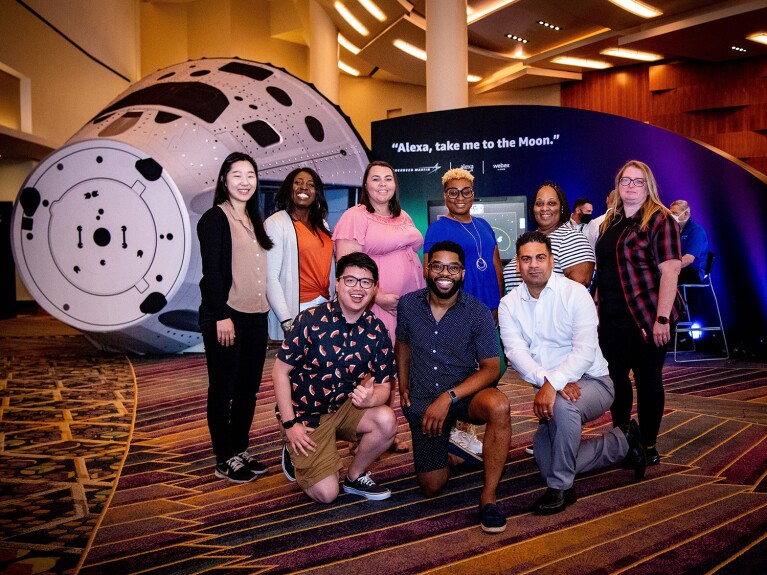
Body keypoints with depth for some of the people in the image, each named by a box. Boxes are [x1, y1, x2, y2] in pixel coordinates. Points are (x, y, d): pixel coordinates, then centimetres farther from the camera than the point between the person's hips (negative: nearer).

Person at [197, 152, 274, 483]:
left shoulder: (254, 221, 16)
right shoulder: (215, 219, -6)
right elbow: (211, 270, -13)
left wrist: (275, 311, 13)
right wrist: (221, 316, -18)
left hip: (255, 315, 7)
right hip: (225, 315, -7)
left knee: (249, 386, 12)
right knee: (223, 388, 2)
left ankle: (241, 451, 25)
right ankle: (225, 460, 12)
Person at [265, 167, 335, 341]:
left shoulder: (321, 224, 14)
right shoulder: (276, 223, -6)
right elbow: (270, 277, -13)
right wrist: (286, 322, -19)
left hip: (326, 306, 6)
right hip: (297, 309, -6)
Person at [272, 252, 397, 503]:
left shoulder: (377, 331, -7)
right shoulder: (311, 320, -18)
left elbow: (383, 386, -4)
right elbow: (280, 372, -13)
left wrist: (370, 398, -29)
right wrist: (290, 424, -14)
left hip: (345, 407, 4)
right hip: (305, 413, -3)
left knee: (386, 421, -26)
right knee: (326, 493, -11)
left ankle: (355, 476, 2)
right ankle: (297, 453, 21)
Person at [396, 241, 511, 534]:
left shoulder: (477, 312, -10)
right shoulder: (408, 305, -2)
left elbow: (491, 369, -12)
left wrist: (449, 397, -22)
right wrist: (403, 386, 10)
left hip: (464, 394, -1)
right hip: (422, 401, 2)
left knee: (498, 405, -37)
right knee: (432, 487, -4)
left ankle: (488, 496, -19)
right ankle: (446, 446, 32)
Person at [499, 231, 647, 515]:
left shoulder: (575, 293, -13)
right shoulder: (509, 304, -2)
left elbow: (586, 350, -23)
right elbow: (516, 351, -15)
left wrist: (552, 384, -37)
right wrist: (553, 381, -32)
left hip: (591, 381, -5)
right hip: (551, 388, 6)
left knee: (561, 404, -38)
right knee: (547, 462, 1)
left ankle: (561, 487, -17)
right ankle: (622, 442, 24)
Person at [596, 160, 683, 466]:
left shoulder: (659, 220, -8)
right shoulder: (610, 221, 13)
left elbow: (670, 271, -15)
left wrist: (662, 318, -20)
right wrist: (597, 305, 13)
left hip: (647, 317, -6)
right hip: (612, 317, 6)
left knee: (647, 379, 5)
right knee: (616, 377, 13)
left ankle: (648, 445, 21)